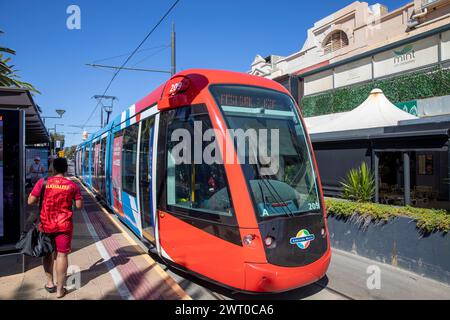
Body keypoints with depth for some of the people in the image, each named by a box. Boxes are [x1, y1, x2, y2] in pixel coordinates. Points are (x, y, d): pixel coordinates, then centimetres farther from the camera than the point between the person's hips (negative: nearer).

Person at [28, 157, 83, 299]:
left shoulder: (42, 182, -6)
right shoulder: (72, 185, -6)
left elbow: (30, 201, -2)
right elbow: (79, 205, -3)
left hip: (46, 224, 2)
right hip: (64, 225, -1)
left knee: (47, 253, 20)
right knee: (61, 255, 4)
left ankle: (50, 283, 30)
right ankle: (60, 289, 9)